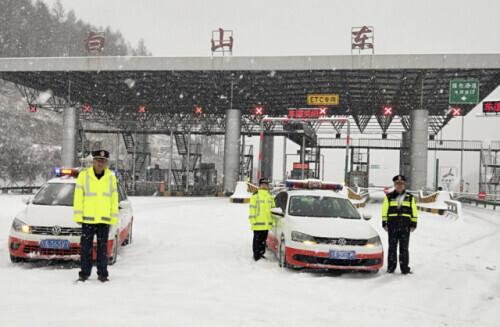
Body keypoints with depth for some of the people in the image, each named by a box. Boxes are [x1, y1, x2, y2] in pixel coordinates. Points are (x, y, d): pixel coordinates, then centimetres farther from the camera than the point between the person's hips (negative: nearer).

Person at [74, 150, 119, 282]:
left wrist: (114, 217, 4)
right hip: (88, 219, -1)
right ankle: (84, 273, 11)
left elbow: (114, 199, 8)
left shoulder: (111, 178, 6)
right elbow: (78, 197, 0)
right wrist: (78, 216, -4)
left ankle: (103, 273, 12)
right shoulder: (84, 175, 0)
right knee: (86, 247, 2)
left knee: (103, 247, 5)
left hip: (104, 219, 1)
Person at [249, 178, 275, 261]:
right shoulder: (255, 195, -4)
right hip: (258, 223, -5)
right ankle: (256, 255, 6)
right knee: (257, 239, 0)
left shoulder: (270, 196, 15)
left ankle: (261, 253, 22)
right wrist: (253, 220, -14)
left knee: (263, 239, 13)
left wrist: (273, 220, 14)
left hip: (267, 223, 5)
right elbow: (252, 209, -7)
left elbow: (273, 208, 20)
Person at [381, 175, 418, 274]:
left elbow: (414, 212, 12)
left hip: (405, 226, 0)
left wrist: (413, 224, 5)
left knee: (404, 248, 0)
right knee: (392, 247, 2)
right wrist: (384, 223, 3)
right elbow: (384, 211, 8)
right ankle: (391, 267, 8)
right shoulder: (389, 197, 8)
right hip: (392, 226, 0)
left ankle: (405, 268, 4)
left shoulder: (410, 198, 10)